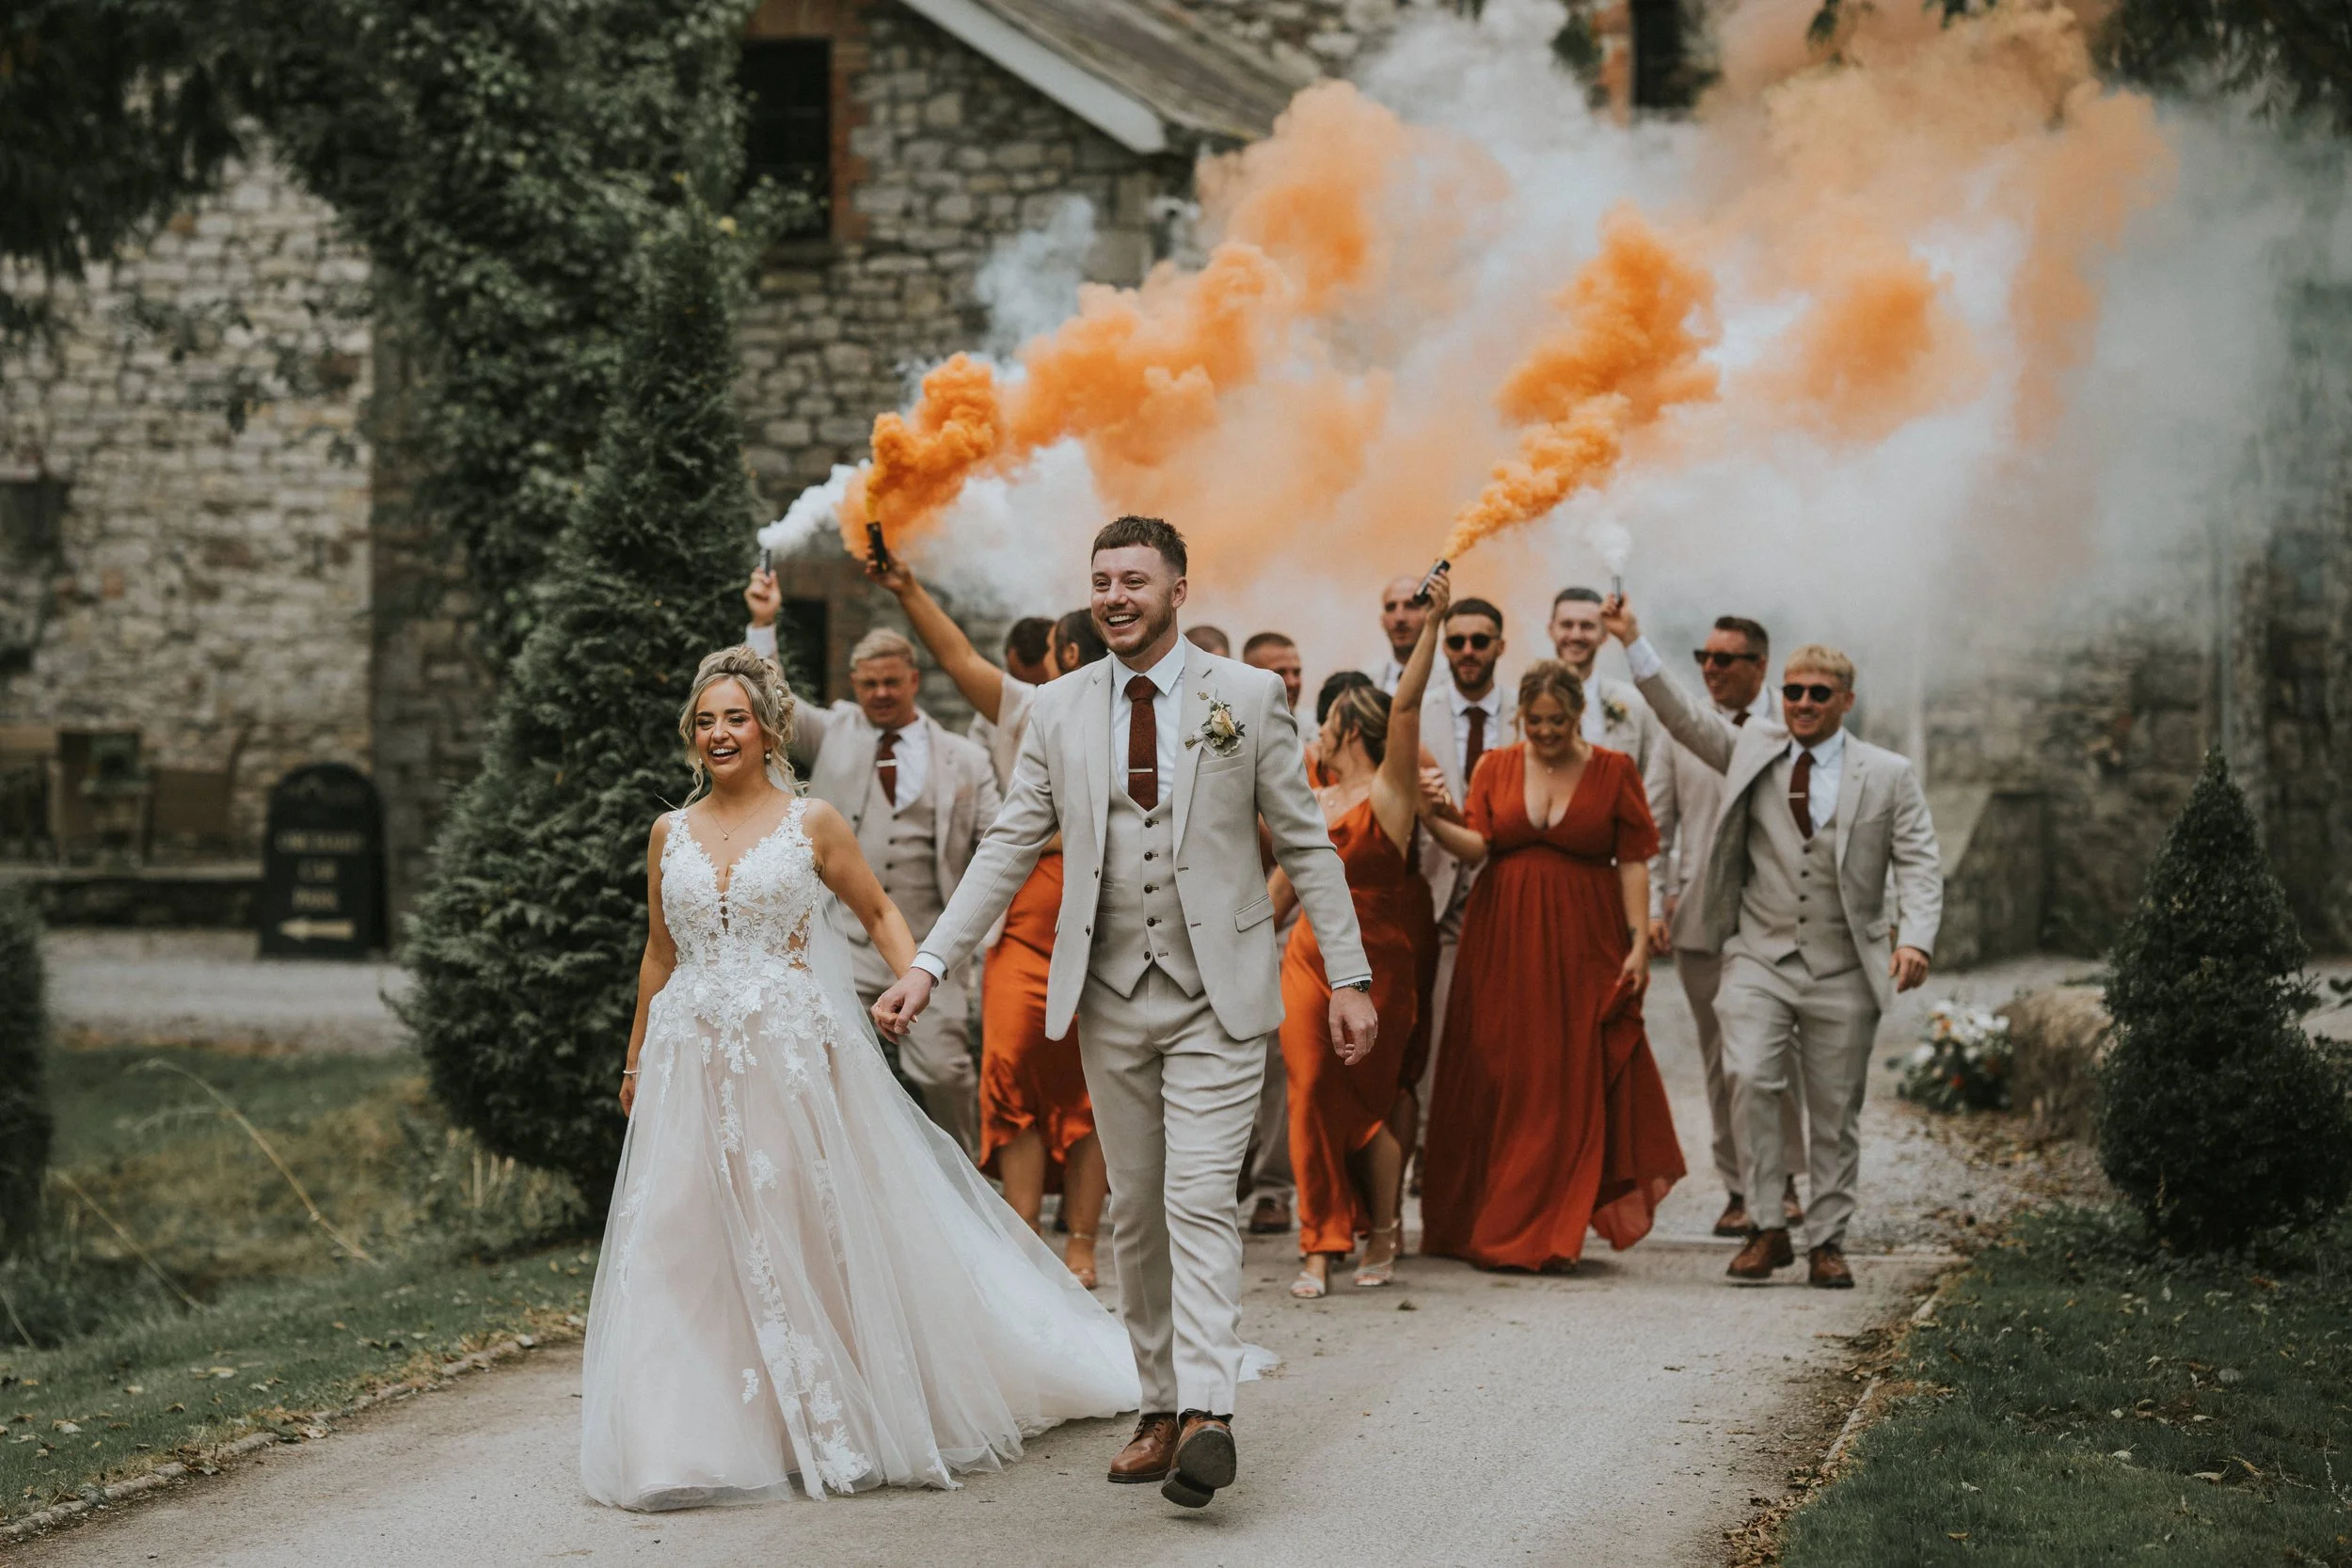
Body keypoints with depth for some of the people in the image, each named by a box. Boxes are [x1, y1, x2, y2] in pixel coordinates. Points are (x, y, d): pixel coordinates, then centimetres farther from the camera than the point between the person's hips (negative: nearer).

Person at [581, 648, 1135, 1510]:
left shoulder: (812, 824, 0)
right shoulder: (670, 834, 9)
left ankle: (836, 1424, 14)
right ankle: (705, 1434, 4)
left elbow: (878, 911, 10)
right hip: (695, 1065, 3)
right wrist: (635, 1060, 22)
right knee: (688, 1240, -2)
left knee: (814, 1229, 2)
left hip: (797, 1053, -3)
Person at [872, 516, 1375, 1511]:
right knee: (1134, 1211, 8)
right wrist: (930, 963, -2)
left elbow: (1305, 844, 3)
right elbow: (1009, 849, 7)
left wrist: (1348, 978, 0)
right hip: (1110, 997, 4)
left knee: (1201, 1199, -14)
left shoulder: (1247, 697, 0)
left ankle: (1206, 1412, -21)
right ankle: (1161, 1409, 16)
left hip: (1217, 991, -4)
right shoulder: (1058, 711, 7)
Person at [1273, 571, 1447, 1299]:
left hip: (1379, 964, -5)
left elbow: (1406, 705, -16)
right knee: (1313, 1098, -2)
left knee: (1370, 1099, 2)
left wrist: (1432, 624, -23)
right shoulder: (1311, 805, 11)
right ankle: (1320, 1246, -1)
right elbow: (1284, 885, 20)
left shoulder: (1389, 792, -5)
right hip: (1311, 960, 5)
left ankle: (1382, 1234, 14)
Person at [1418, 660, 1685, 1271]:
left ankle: (1552, 1232, 2)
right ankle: (1488, 1225, 13)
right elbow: (1476, 844, -3)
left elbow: (1633, 863, 1)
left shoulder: (1614, 771, 3)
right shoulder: (1496, 767, 8)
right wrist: (1432, 818, -21)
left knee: (1571, 1084, -4)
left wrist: (1639, 943, -6)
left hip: (1582, 945, -1)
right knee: (1497, 1082, 1)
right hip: (1503, 941, 2)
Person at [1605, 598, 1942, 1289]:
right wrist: (1633, 642, -1)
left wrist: (1915, 939, -17)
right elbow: (1683, 715, 8)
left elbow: (1919, 867, -1)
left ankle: (1827, 1241, 16)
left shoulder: (1889, 776, 4)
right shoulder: (1752, 750, 10)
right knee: (1751, 1080, -18)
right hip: (1759, 958, 0)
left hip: (1844, 971, 0)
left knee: (1835, 1112, 5)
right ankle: (1767, 1226, -9)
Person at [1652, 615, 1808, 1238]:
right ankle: (1738, 1191, 10)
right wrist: (1655, 905, 3)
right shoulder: (1682, 731, 10)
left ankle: (1783, 1180, 10)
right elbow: (1658, 827, 12)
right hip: (1701, 917, 2)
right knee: (1721, 1061, 4)